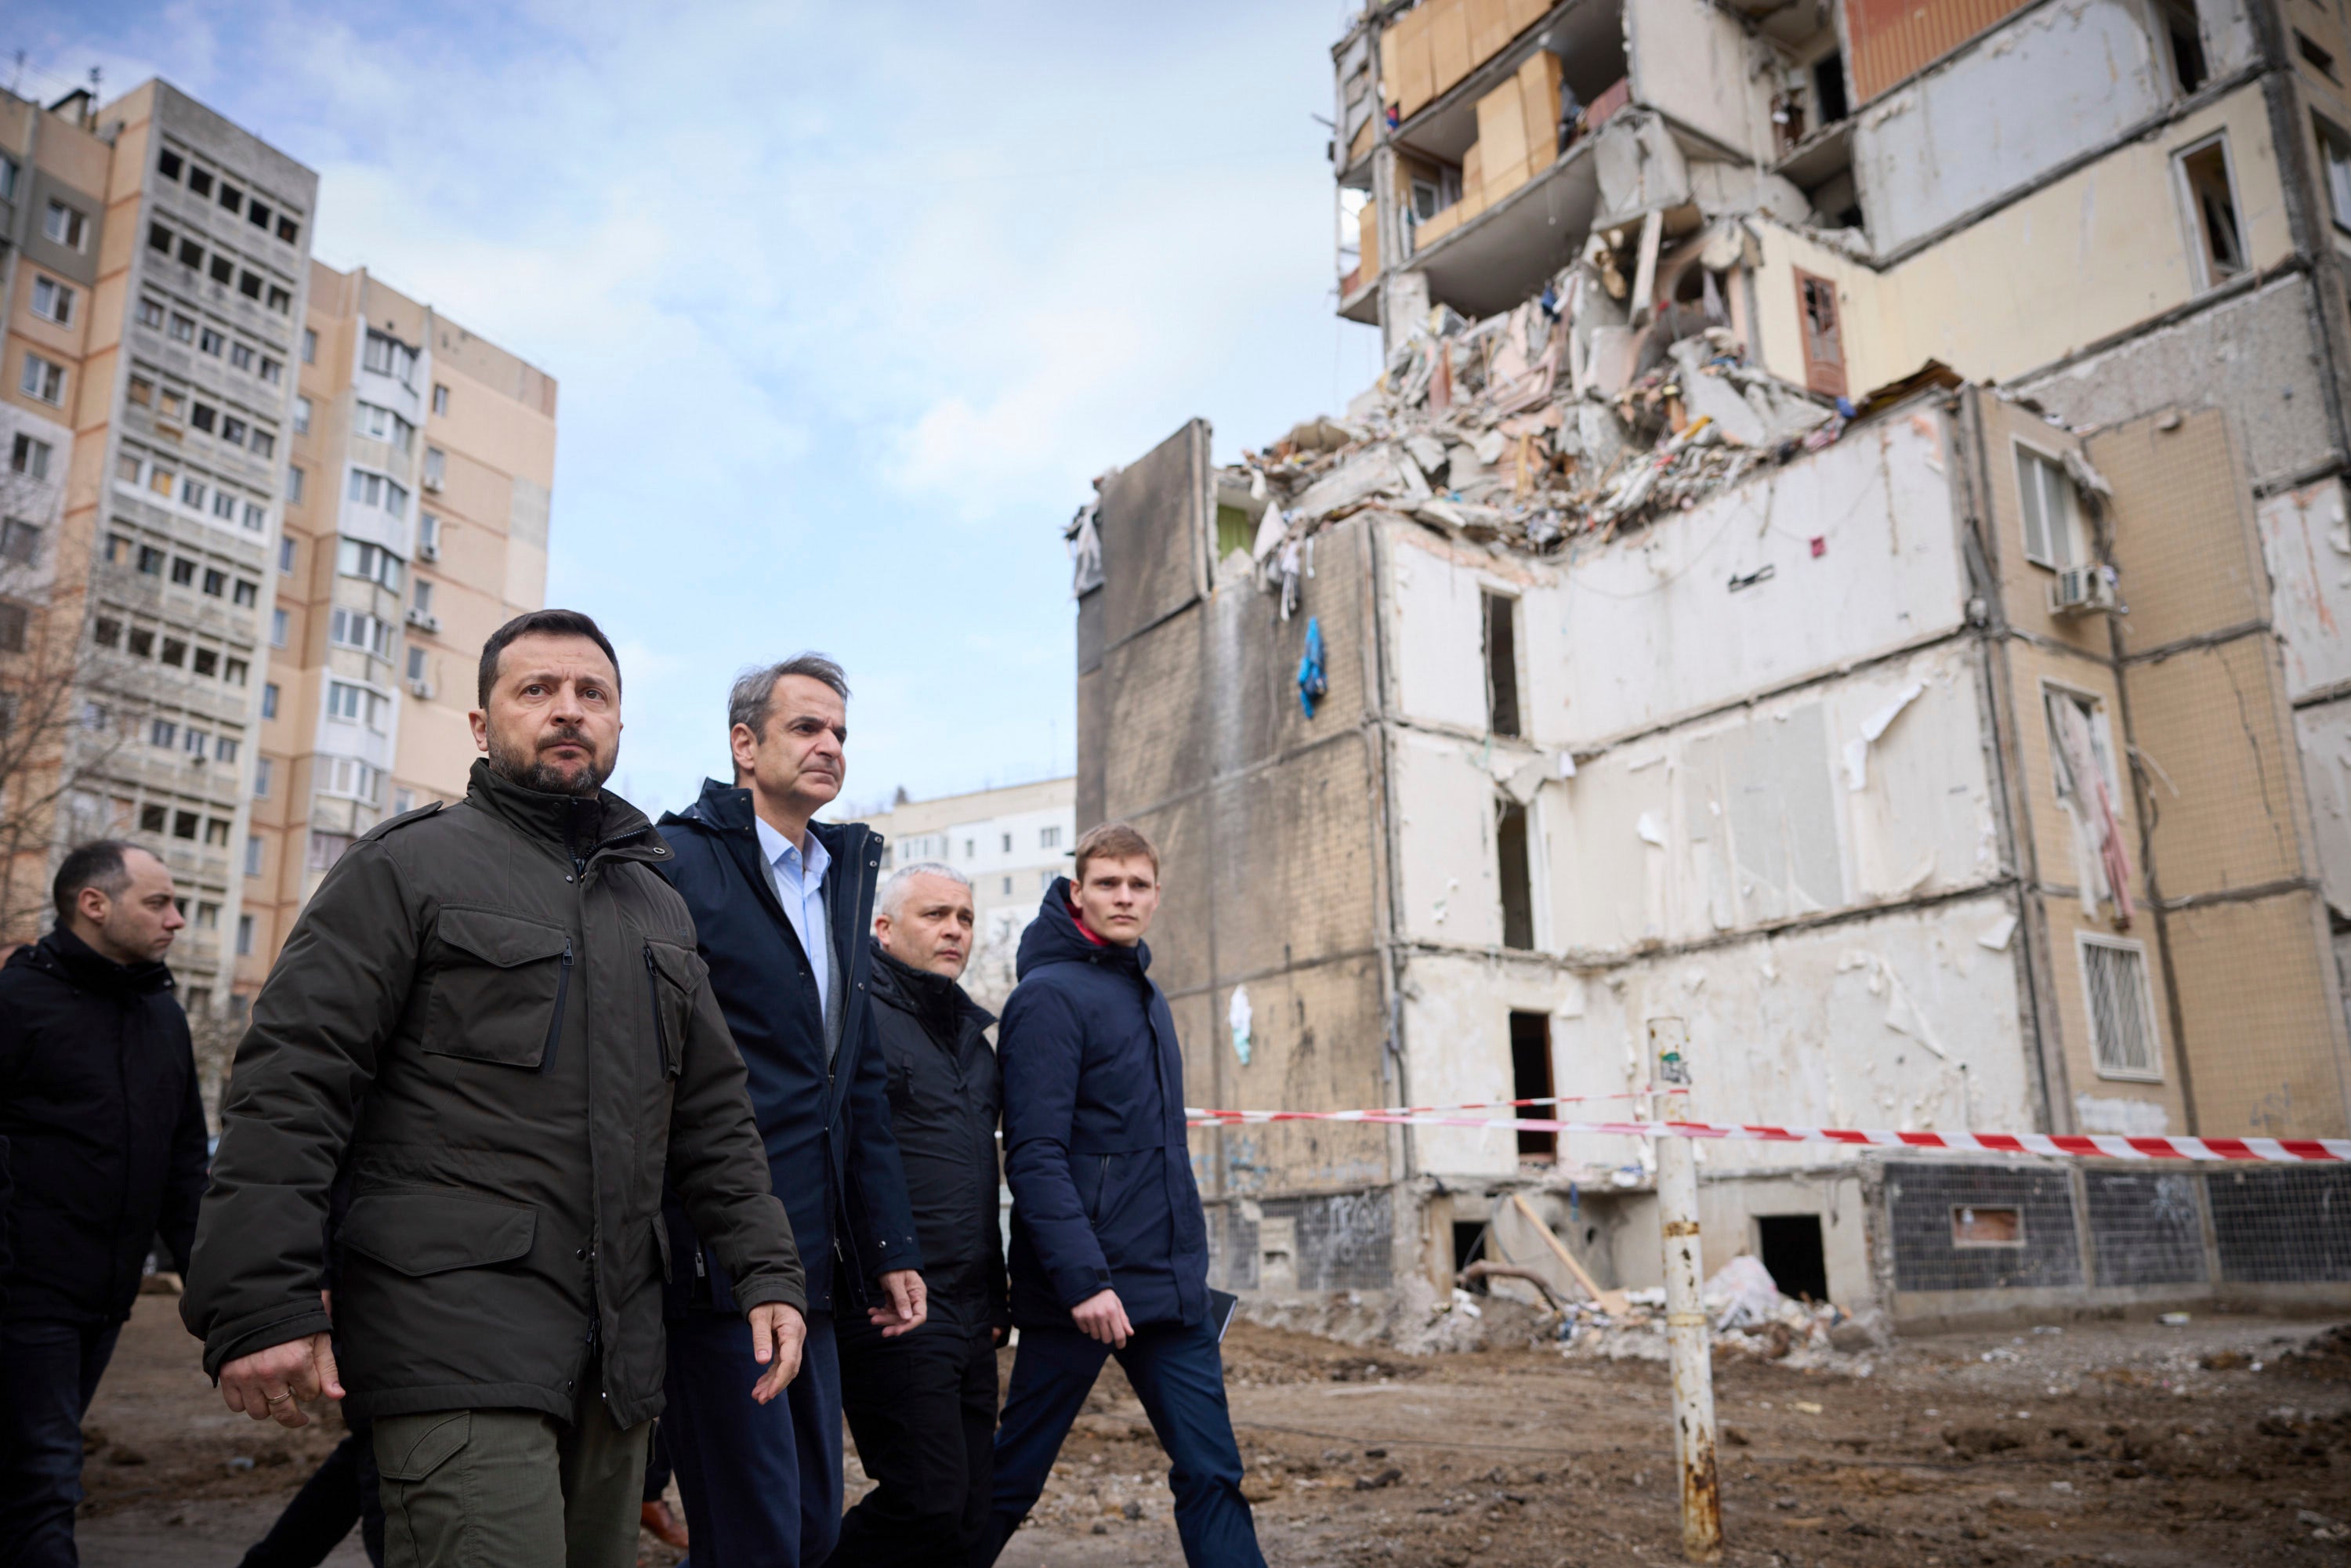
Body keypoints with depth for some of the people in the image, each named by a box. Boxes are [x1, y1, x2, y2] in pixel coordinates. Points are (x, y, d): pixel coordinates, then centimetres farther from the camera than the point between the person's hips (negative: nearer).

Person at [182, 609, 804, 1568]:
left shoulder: (657, 906, 18)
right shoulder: (409, 867, 0)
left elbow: (713, 1112, 19)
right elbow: (290, 1085, -8)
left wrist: (766, 1270, 9)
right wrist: (259, 1304, -16)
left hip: (616, 1344, 7)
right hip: (454, 1321, -6)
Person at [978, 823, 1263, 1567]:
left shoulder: (1146, 994, 15)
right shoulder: (1049, 996, -11)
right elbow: (1034, 1157, -18)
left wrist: (1186, 1267, 16)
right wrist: (1082, 1277, -24)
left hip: (1172, 1288, 7)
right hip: (1081, 1287, -7)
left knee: (1211, 1475, 5)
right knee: (1009, 1483, 7)